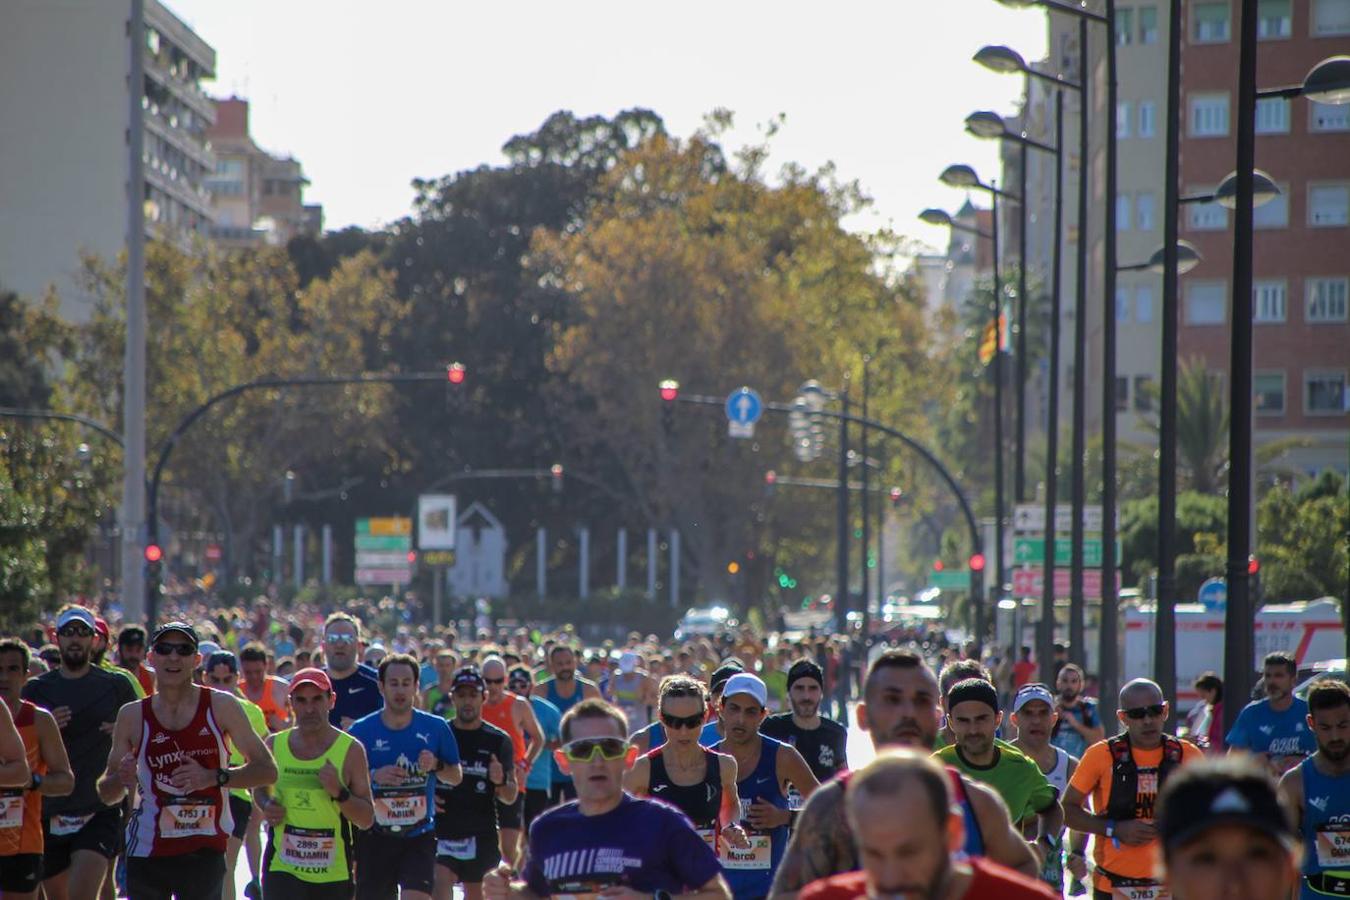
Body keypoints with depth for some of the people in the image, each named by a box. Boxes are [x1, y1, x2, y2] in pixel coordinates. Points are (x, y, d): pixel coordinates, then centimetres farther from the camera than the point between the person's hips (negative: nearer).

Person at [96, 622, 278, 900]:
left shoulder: (221, 706, -1)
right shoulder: (133, 716, 2)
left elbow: (267, 770, -1)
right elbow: (106, 794, 8)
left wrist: (213, 777, -16)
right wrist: (121, 779, -16)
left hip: (204, 851, -1)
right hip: (147, 849, 1)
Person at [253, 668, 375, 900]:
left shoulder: (350, 750, -4)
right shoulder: (274, 745, 3)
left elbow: (367, 819, -3)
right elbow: (260, 788, 23)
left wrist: (339, 792, -21)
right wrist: (266, 806, 0)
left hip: (333, 871, 0)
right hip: (282, 868, 0)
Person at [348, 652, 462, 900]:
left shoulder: (435, 728, 1)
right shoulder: (361, 731, -3)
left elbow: (456, 777, 10)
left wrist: (436, 766, -12)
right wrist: (373, 777, -20)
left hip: (420, 836, -1)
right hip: (376, 839, 1)